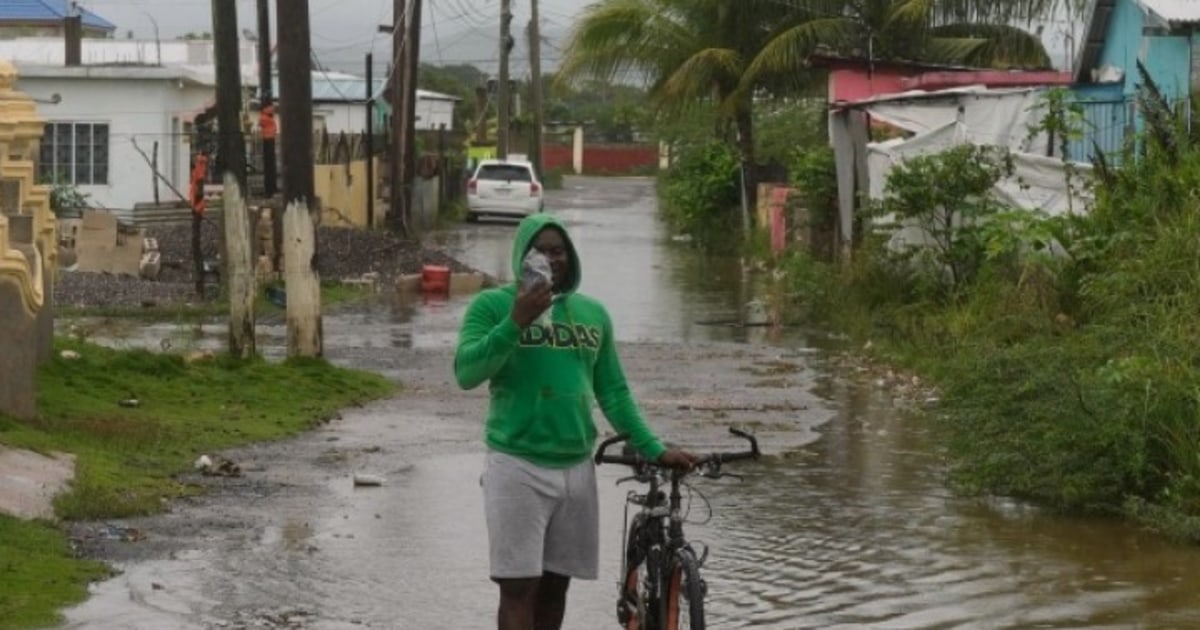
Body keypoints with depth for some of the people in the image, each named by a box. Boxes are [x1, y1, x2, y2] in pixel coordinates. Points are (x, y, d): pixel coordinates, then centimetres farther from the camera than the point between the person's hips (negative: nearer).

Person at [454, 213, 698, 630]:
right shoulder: (491, 305, -3)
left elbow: (613, 391, 16)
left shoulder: (593, 313, 10)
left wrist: (653, 450, 9)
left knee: (554, 585, 11)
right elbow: (466, 373, -17)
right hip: (516, 465, -5)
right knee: (519, 588, -6)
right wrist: (516, 322, -27)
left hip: (576, 467, 5)